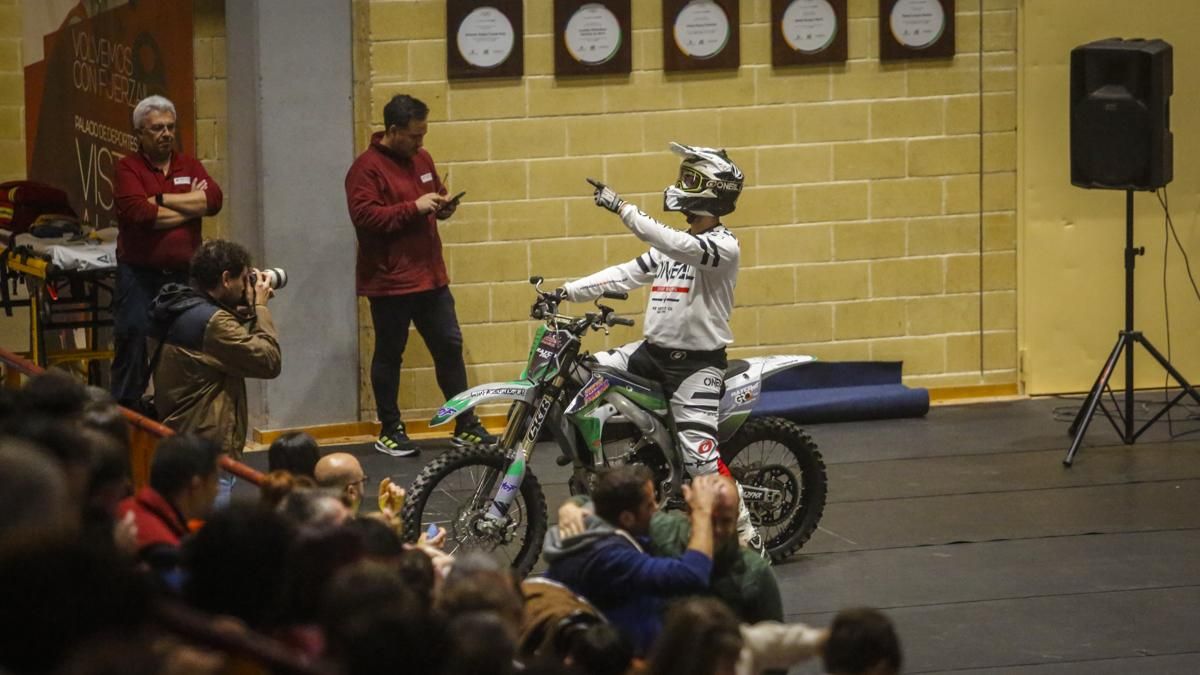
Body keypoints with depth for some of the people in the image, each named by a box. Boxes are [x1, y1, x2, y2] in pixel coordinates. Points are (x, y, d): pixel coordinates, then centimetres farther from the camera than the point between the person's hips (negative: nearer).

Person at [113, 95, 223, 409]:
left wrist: (162, 199, -11)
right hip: (139, 275, -4)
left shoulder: (189, 166, 12)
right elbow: (138, 213, -18)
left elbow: (214, 199, -6)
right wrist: (190, 206, -7)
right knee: (132, 341, -5)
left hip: (184, 274, 4)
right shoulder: (128, 168, -1)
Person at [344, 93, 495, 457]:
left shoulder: (421, 159, 11)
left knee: (449, 347, 8)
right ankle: (390, 431, 13)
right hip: (390, 281, -7)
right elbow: (364, 216, -23)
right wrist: (414, 207, -23)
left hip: (430, 277, 7)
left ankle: (466, 426, 15)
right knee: (389, 355, 3)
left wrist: (442, 206, 3)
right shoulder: (367, 168, -13)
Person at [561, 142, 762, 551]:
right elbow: (624, 275, 11)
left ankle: (747, 536, -5)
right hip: (653, 352, 8)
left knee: (700, 456, -16)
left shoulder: (723, 245, -13)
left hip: (698, 362, -8)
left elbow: (676, 246, -31)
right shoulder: (673, 244, 14)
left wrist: (622, 209, -36)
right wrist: (566, 292, 1)